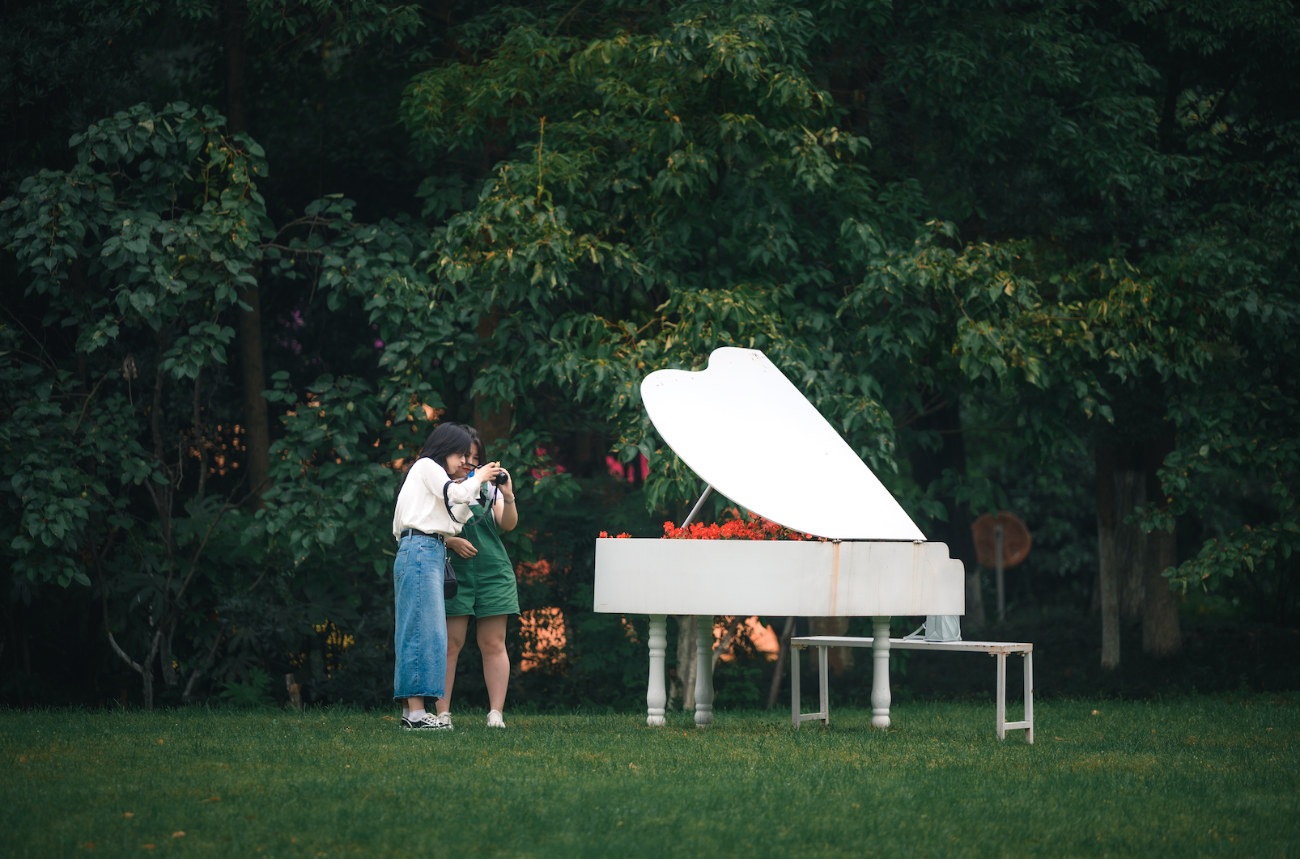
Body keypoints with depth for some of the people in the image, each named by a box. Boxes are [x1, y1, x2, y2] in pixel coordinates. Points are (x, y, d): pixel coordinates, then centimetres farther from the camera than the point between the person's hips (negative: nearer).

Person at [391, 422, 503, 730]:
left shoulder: (432, 473, 28)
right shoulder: (426, 466, 2)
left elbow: (453, 521, 21)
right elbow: (457, 493, -10)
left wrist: (475, 488, 18)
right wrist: (477, 480, 9)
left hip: (430, 555, 10)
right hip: (421, 552, -10)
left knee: (419, 632, 6)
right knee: (423, 630, -13)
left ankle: (411, 711, 4)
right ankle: (416, 712, -18)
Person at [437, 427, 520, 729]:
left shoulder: (488, 486, 13)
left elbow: (508, 525, 4)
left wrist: (508, 497, -14)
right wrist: (451, 542, -16)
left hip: (492, 573, 3)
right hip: (453, 573, -3)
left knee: (493, 645, 0)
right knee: (449, 645, -6)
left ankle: (496, 713, 1)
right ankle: (443, 713, -4)